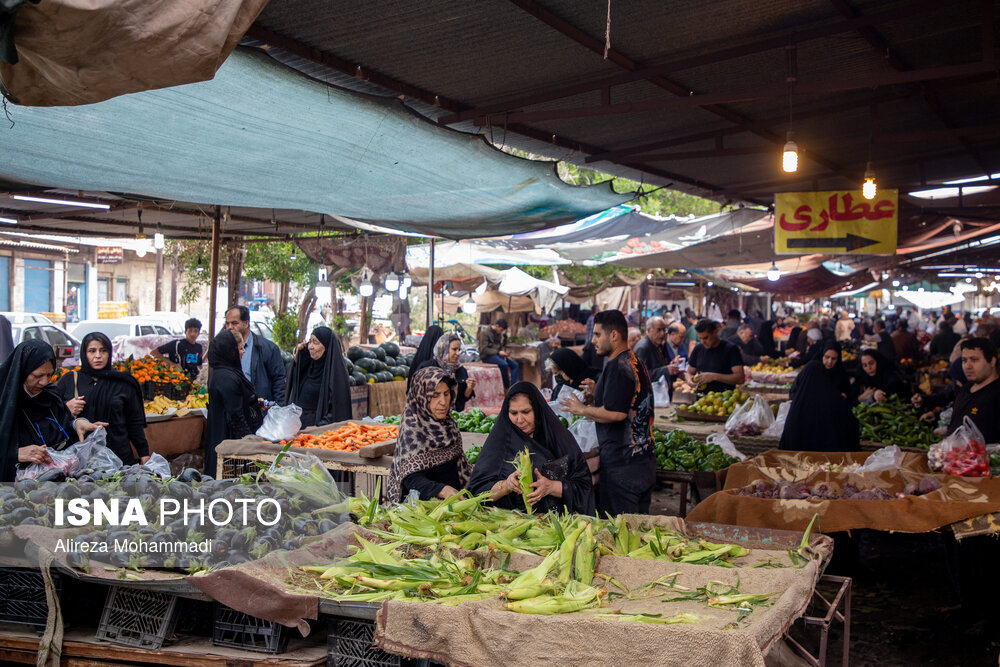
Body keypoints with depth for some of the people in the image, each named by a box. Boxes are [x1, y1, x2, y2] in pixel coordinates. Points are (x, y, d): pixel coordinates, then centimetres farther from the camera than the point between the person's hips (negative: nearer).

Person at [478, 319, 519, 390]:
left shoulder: (498, 333, 12)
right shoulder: (485, 332, -12)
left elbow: (502, 346, 23)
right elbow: (484, 349, -18)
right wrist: (498, 352, -22)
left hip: (497, 355, 8)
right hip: (487, 356, -8)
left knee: (515, 365, -8)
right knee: (504, 364, -32)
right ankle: (507, 387, -18)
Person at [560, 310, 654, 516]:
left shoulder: (617, 367, -16)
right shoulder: (636, 363, 14)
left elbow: (616, 413, -23)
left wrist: (582, 410, -9)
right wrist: (596, 394, 20)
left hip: (622, 466, -10)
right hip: (645, 462, 10)